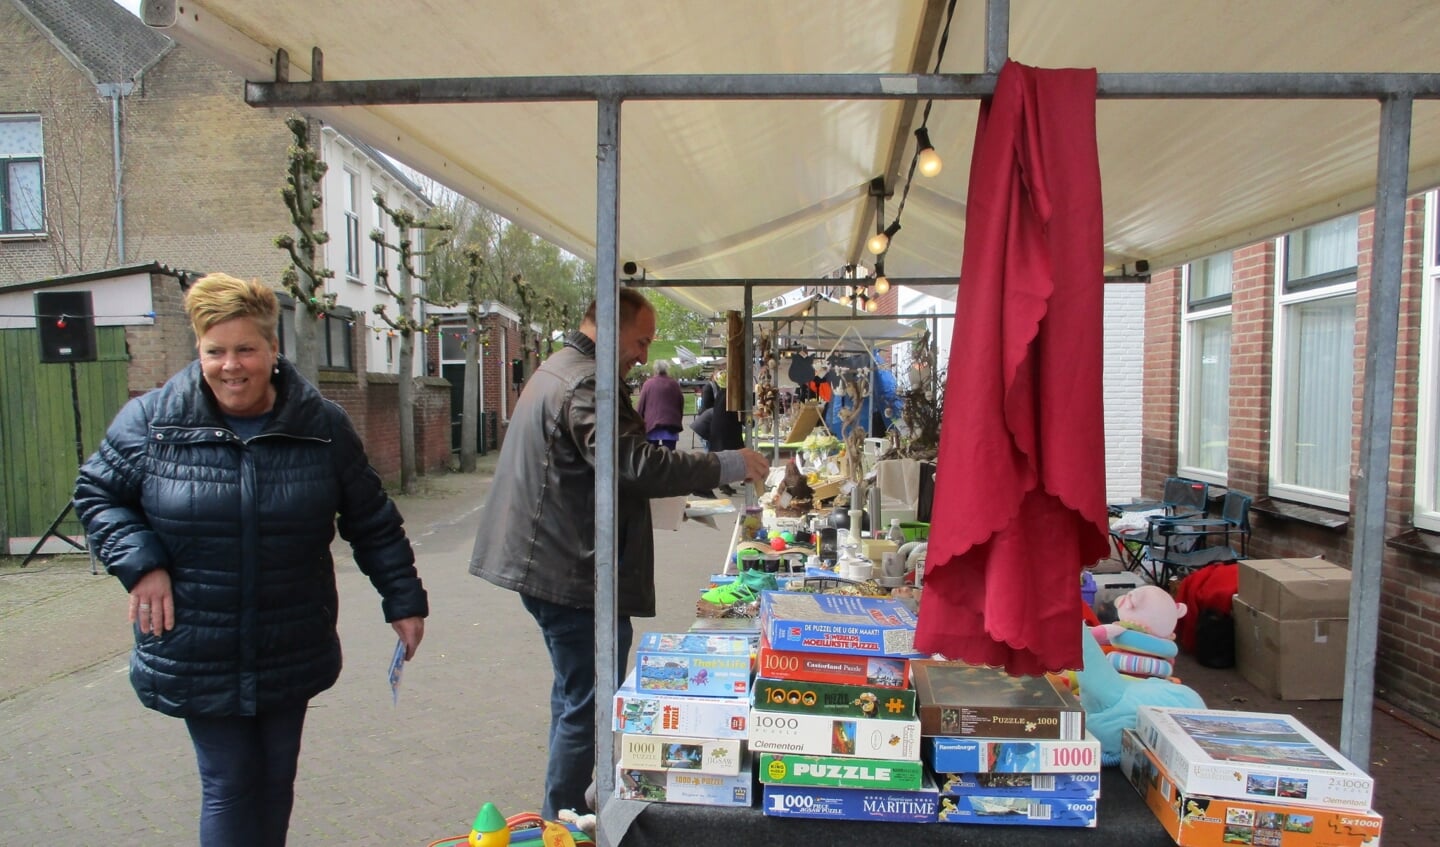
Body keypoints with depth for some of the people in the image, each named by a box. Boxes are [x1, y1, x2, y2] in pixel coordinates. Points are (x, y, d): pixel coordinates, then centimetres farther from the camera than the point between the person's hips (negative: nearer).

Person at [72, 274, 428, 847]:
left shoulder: (322, 426, -5)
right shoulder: (152, 420, -7)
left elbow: (372, 523, 2)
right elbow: (96, 494, 6)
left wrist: (404, 601, 2)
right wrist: (141, 563, -9)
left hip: (292, 654, 2)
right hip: (197, 656, -1)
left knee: (276, 783, 17)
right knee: (229, 786, 5)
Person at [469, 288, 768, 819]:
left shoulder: (557, 370, 16)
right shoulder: (585, 385, -19)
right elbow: (635, 465, -29)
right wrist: (726, 466, -23)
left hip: (545, 563, 12)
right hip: (572, 573, -12)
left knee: (574, 693, 22)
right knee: (588, 704, -1)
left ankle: (562, 810, 35)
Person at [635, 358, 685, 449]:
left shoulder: (648, 383, -1)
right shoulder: (674, 384, 5)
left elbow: (641, 404, 0)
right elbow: (681, 403, 10)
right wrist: (679, 421, 21)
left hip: (651, 423, -1)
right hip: (671, 424, 1)